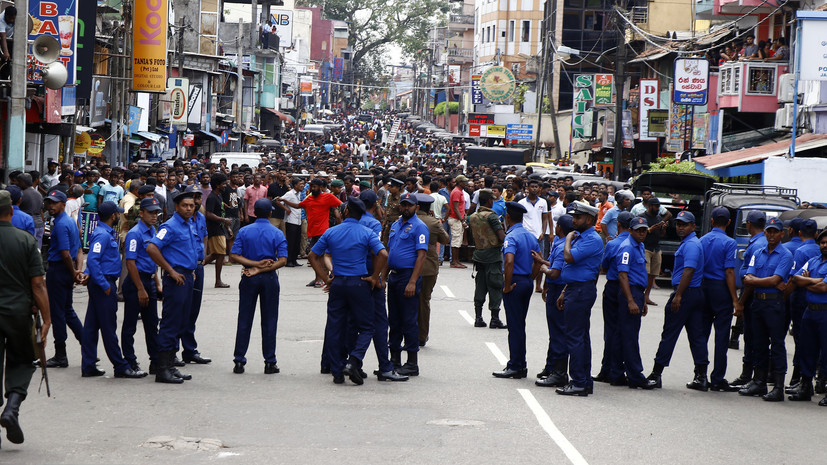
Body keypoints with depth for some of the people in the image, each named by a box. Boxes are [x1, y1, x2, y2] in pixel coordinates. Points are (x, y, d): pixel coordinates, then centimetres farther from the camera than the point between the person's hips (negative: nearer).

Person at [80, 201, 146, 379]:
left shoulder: (107, 233, 15)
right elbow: (92, 260, -25)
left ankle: (88, 366, 14)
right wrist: (105, 285, -23)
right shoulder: (102, 235, -17)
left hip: (101, 283, 10)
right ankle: (121, 367, 0)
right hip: (104, 283, -10)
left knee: (92, 325, 10)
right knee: (109, 327, -4)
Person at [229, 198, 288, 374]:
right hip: (269, 279, -1)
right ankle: (270, 363, 6)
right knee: (269, 320, 5)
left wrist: (255, 264, -12)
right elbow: (282, 260, -14)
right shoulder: (277, 234, -5)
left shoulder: (244, 231, -1)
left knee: (244, 320, 7)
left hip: (249, 279, 1)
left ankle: (239, 361, 7)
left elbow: (234, 255, -9)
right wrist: (261, 268, -15)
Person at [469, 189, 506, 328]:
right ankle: (495, 319, -2)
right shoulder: (492, 216, -13)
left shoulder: (472, 217, 8)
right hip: (493, 255, -6)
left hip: (479, 254, 6)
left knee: (480, 287, 10)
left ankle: (478, 318, 9)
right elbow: (502, 237, -18)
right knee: (495, 287, -2)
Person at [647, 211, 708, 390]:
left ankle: (656, 374, -1)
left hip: (685, 293, -10)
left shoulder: (690, 245, -14)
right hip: (697, 293, 10)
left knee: (669, 334, -4)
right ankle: (701, 377, 6)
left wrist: (678, 296, -25)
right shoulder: (690, 243, 19)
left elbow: (689, 271, -23)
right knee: (696, 335, 7)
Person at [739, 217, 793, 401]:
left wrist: (753, 280, -3)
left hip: (775, 303, -6)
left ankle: (779, 387, -5)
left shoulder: (785, 255, -3)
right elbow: (748, 279, 3)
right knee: (759, 344, 11)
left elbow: (774, 280, -13)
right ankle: (758, 382, 18)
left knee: (777, 344, -5)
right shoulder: (758, 254, 14)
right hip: (757, 302, 6)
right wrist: (770, 283, -11)